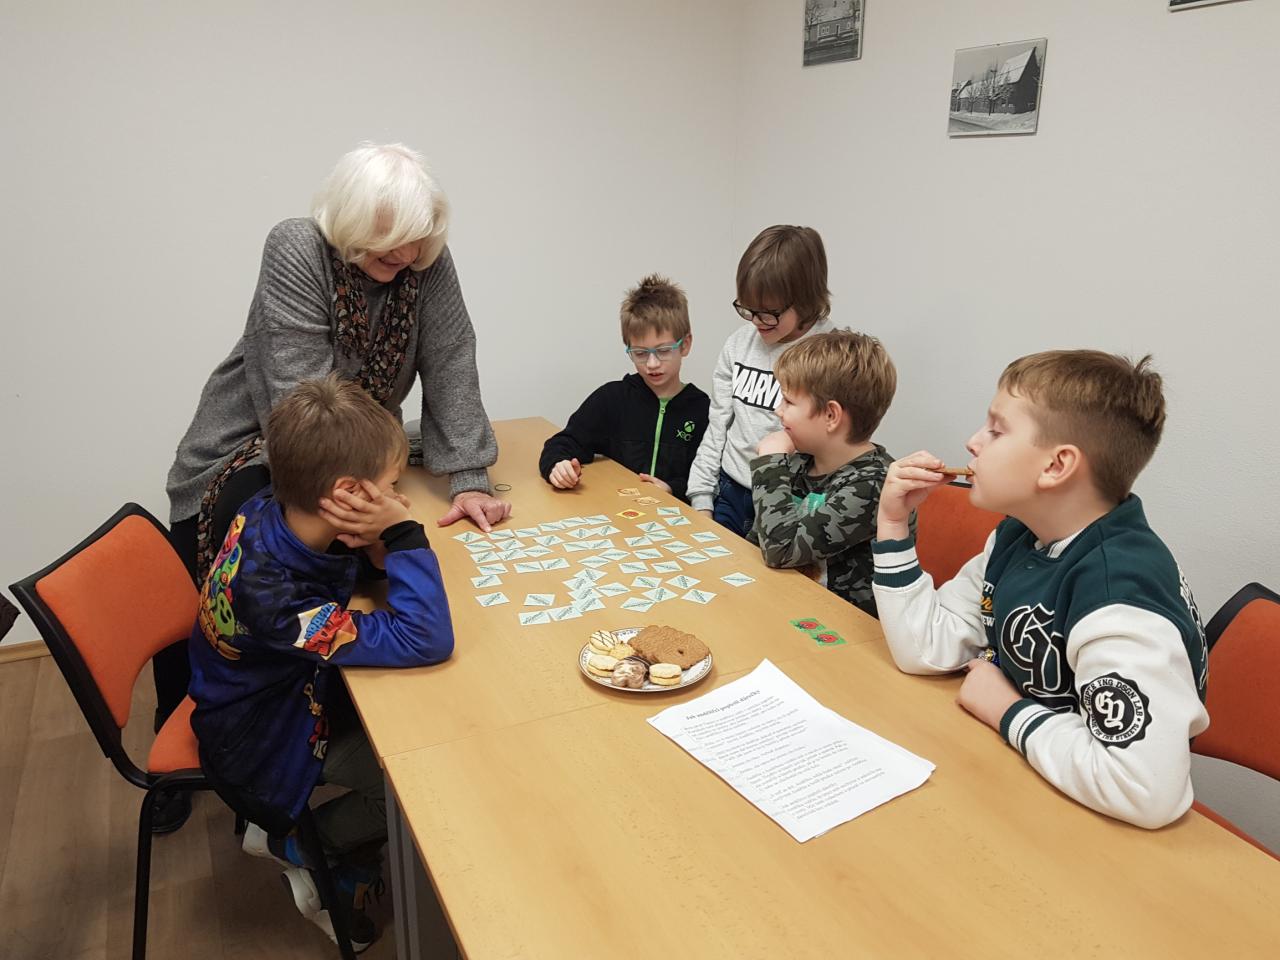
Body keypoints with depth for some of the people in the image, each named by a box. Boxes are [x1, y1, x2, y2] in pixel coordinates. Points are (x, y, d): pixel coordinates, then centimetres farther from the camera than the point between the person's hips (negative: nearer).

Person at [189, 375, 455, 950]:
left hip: (292, 694, 8)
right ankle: (298, 843, 13)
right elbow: (427, 641, -44)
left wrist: (379, 549, -22)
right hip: (268, 755, -7)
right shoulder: (274, 595, -41)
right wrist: (403, 531, -38)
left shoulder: (271, 512, -19)